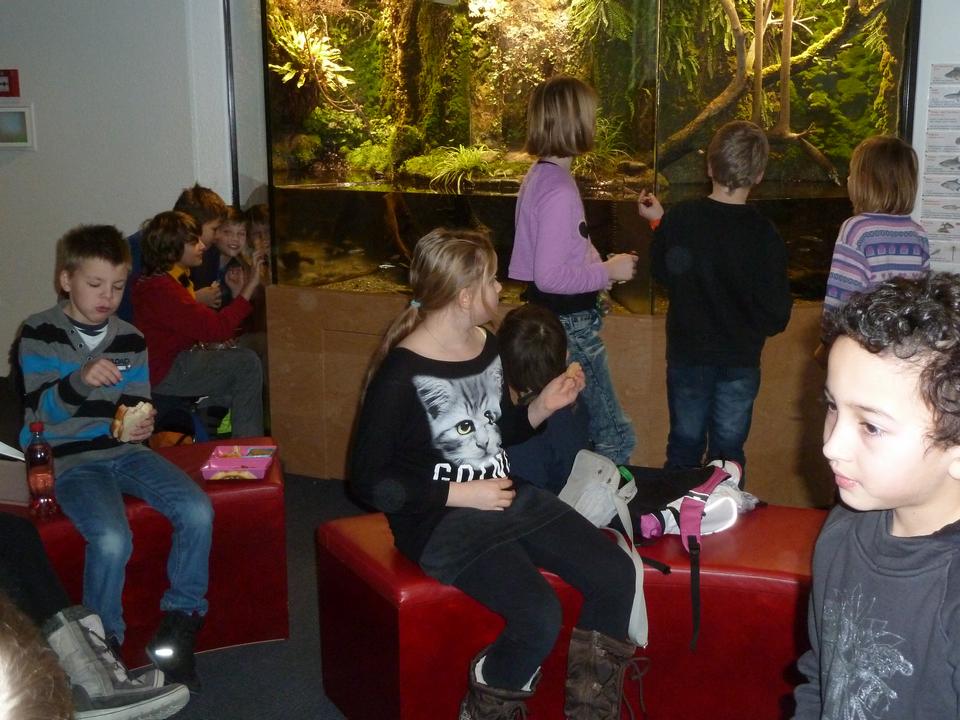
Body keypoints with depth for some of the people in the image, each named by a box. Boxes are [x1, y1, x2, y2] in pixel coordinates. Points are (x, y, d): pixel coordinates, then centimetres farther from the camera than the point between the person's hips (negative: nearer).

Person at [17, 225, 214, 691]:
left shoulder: (130, 340, 8)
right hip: (72, 460, -4)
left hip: (126, 451, 4)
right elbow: (40, 412, -9)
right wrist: (81, 381, -27)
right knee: (112, 540, -29)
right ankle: (103, 641, -3)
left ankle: (181, 618, 2)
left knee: (198, 512, -18)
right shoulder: (39, 333, -3)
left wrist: (143, 424, -7)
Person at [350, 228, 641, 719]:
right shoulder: (401, 374, -16)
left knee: (615, 575, -7)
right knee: (540, 615, -27)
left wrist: (542, 407, 2)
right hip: (440, 519, -8)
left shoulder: (487, 346, 6)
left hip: (508, 497, 8)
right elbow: (368, 482, -14)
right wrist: (460, 495, -18)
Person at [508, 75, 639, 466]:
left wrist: (597, 268, 11)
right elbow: (550, 276, -26)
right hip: (570, 325, -11)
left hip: (553, 317, 11)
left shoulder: (539, 176, 8)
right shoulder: (559, 191, -23)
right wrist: (607, 271, -14)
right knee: (615, 438, -3)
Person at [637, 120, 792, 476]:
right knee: (728, 452, 13)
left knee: (684, 447, 17)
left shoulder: (677, 219, -14)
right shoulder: (764, 234, -17)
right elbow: (776, 315, -12)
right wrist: (751, 330, 9)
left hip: (687, 354, 1)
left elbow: (661, 274, 3)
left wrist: (657, 223, 13)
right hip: (740, 360, -1)